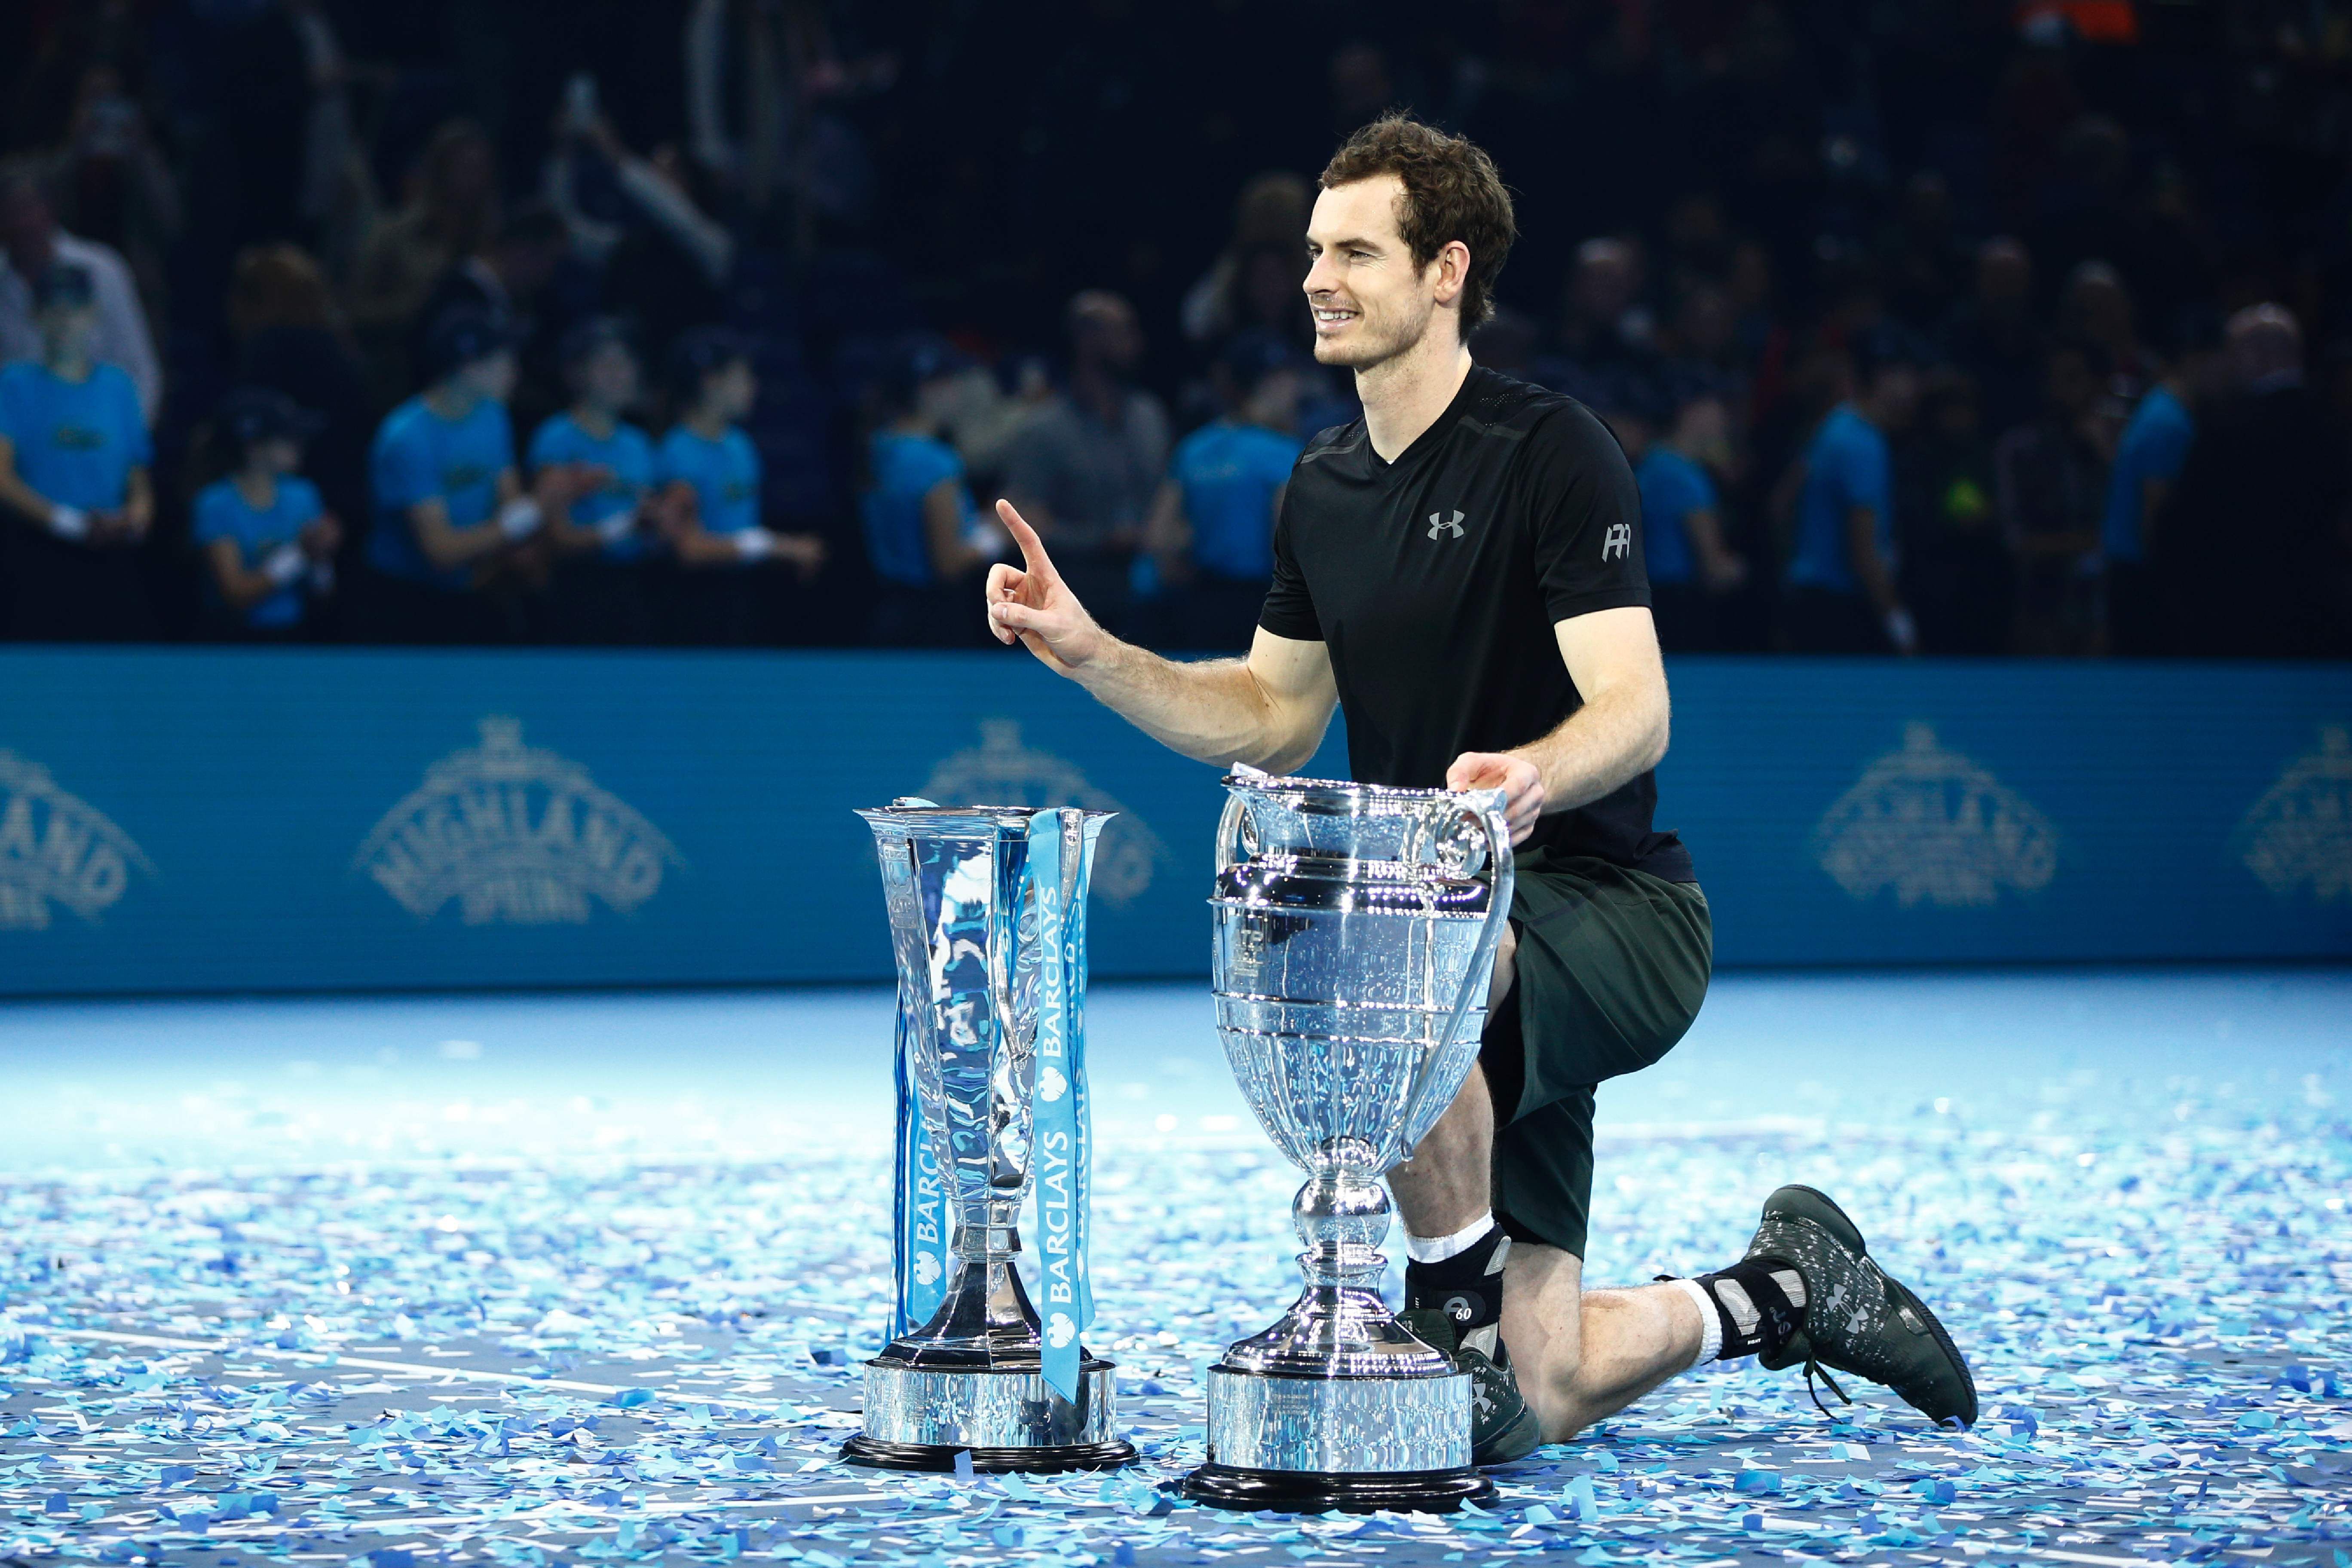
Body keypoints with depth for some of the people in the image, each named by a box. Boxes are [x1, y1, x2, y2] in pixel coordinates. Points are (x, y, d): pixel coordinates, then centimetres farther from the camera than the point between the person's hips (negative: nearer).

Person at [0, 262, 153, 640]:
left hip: (111, 557, 3)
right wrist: (68, 522, -13)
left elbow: (139, 478, 16)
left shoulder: (117, 385, 15)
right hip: (42, 560, -3)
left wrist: (136, 519, -6)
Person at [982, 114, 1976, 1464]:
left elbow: (1635, 716, -22)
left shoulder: (1551, 452, -13)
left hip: (1612, 912, -7)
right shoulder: (1324, 488, 10)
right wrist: (1089, 653, 6)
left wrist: (1535, 773, -43)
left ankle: (1465, 1307, -21)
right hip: (1465, 937, 7)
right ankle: (1793, 1286, 28)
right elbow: (1272, 719, 19)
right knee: (1547, 1400, 2)